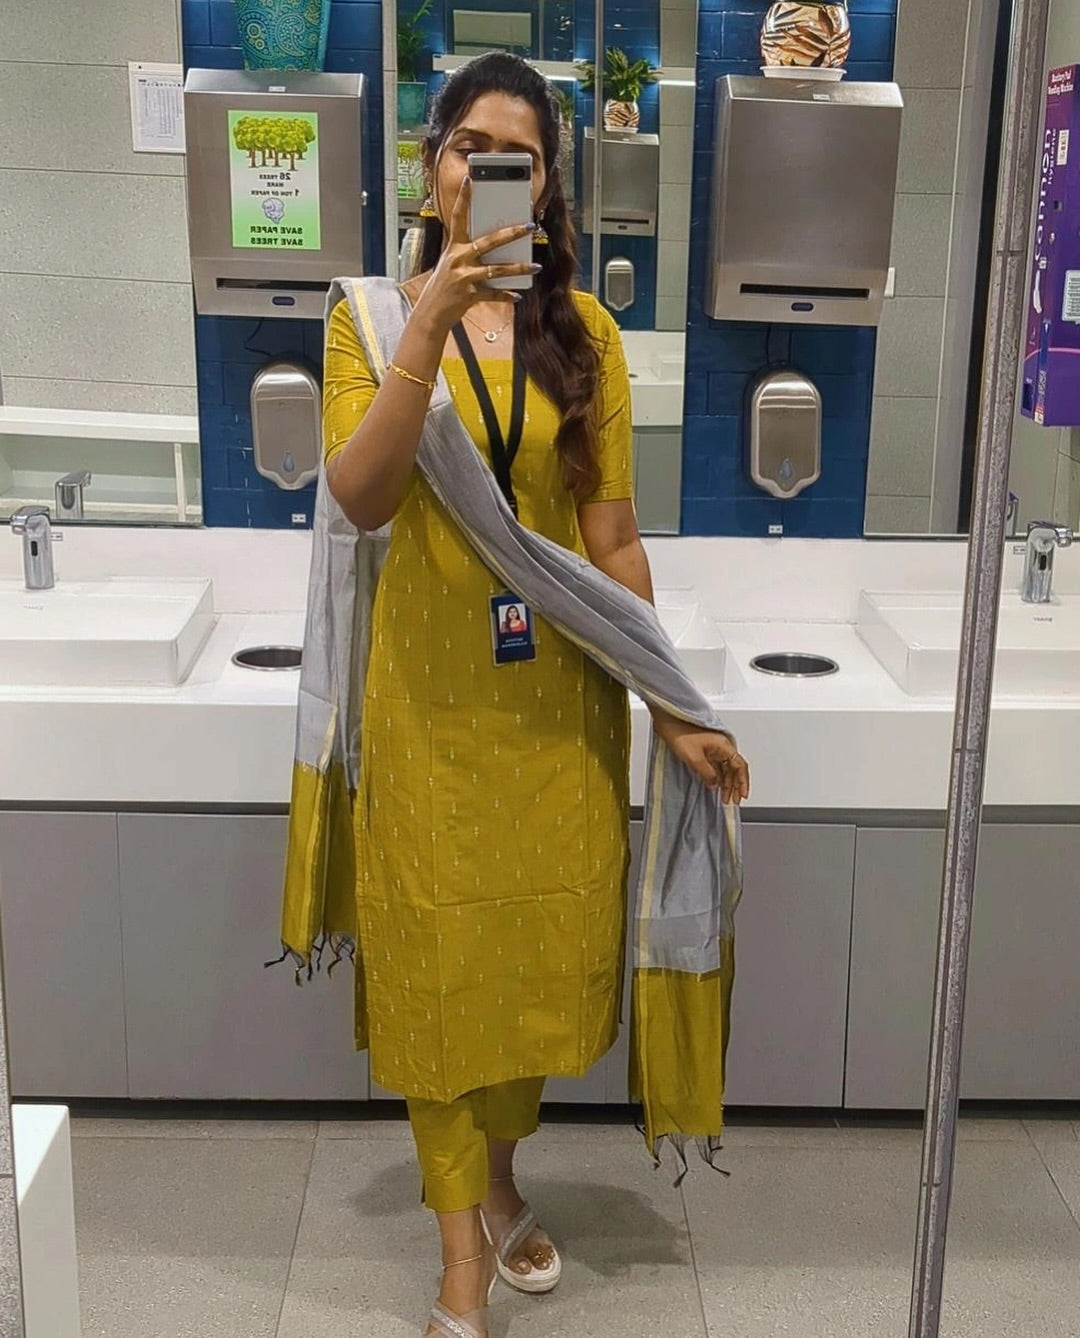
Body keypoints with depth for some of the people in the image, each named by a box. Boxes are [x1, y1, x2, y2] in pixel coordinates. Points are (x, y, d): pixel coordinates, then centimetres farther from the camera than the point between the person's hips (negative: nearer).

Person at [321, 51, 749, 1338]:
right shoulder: (373, 314, -2)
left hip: (561, 688, 2)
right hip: (432, 688, -2)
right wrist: (431, 325, -26)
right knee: (438, 953, 4)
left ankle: (499, 1179, 38)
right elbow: (360, 499, -17)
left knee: (545, 942, 12)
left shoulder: (583, 330, 3)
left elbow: (613, 537, 2)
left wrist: (672, 711, 0)